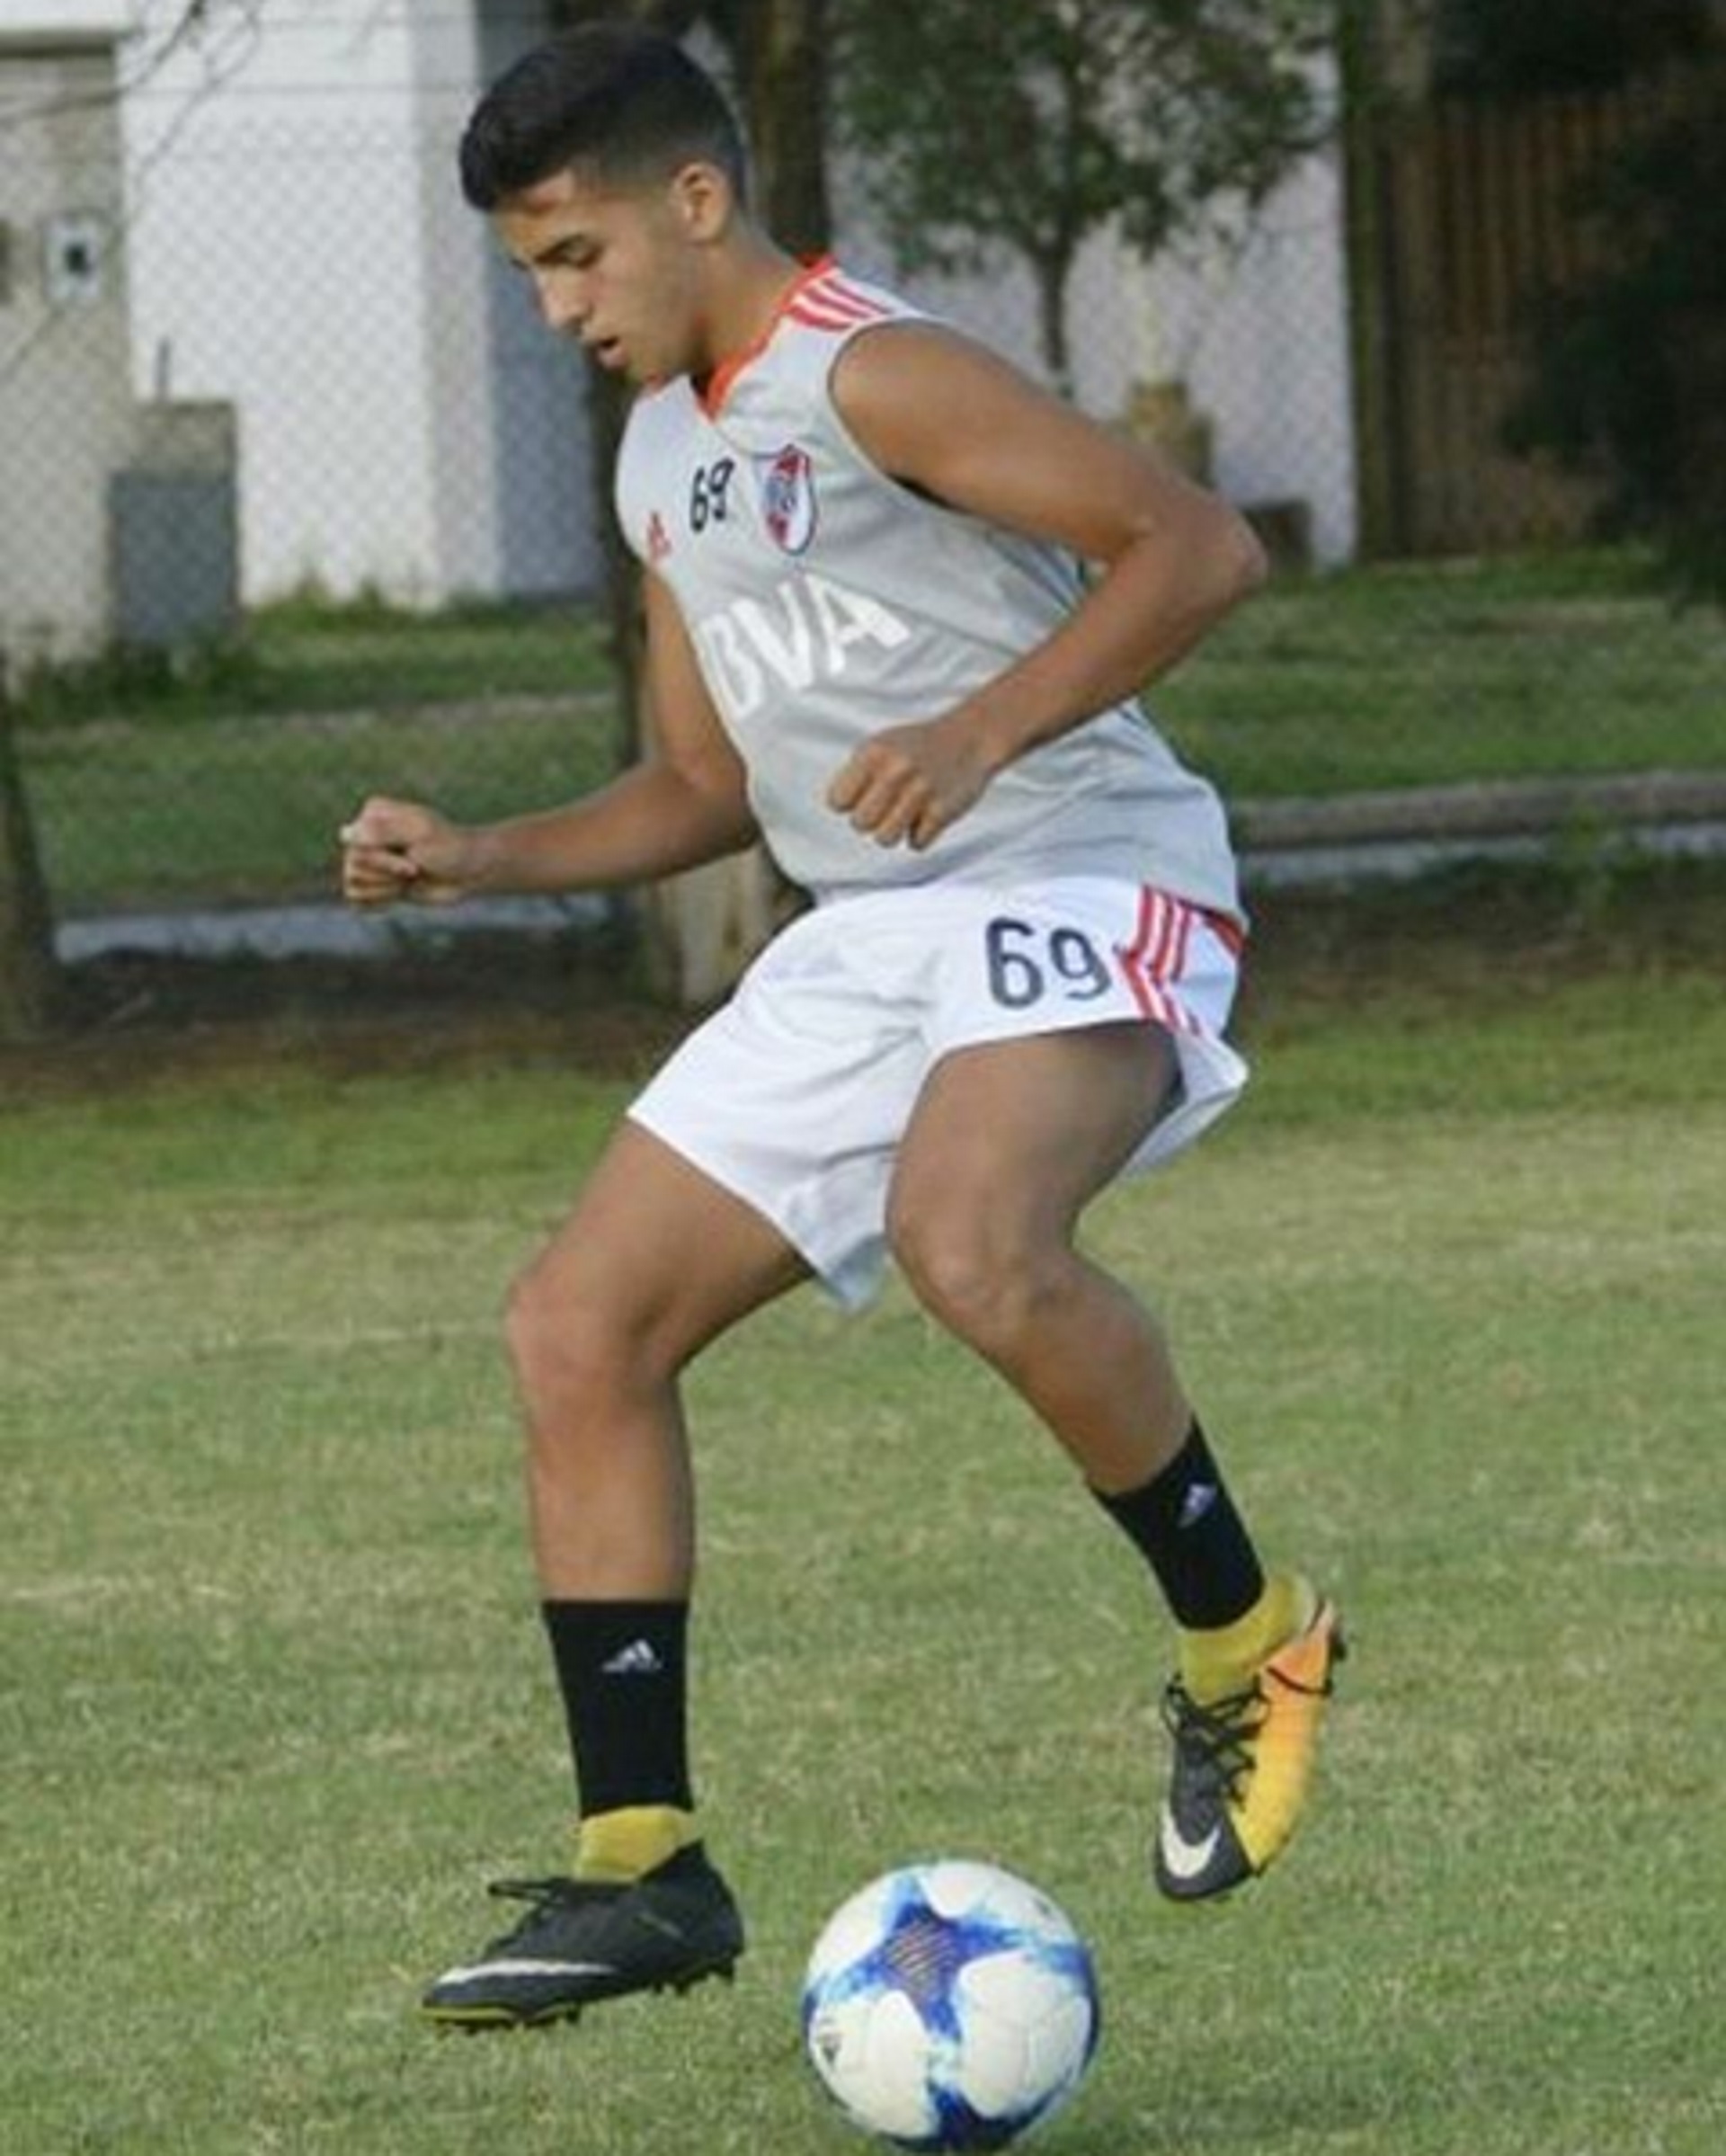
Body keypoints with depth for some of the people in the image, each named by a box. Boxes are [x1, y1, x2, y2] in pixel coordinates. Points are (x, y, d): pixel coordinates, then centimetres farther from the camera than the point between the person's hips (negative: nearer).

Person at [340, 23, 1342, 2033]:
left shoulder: (868, 378, -11)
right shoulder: (662, 463, 18)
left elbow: (1197, 544, -17)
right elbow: (710, 783, 26)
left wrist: (981, 731, -26)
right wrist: (481, 859, 11)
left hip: (1079, 877, -9)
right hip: (867, 939, 9)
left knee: (972, 1247, -38)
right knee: (577, 1324, -1)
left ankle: (1244, 1644, -15)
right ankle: (640, 1866, 3)